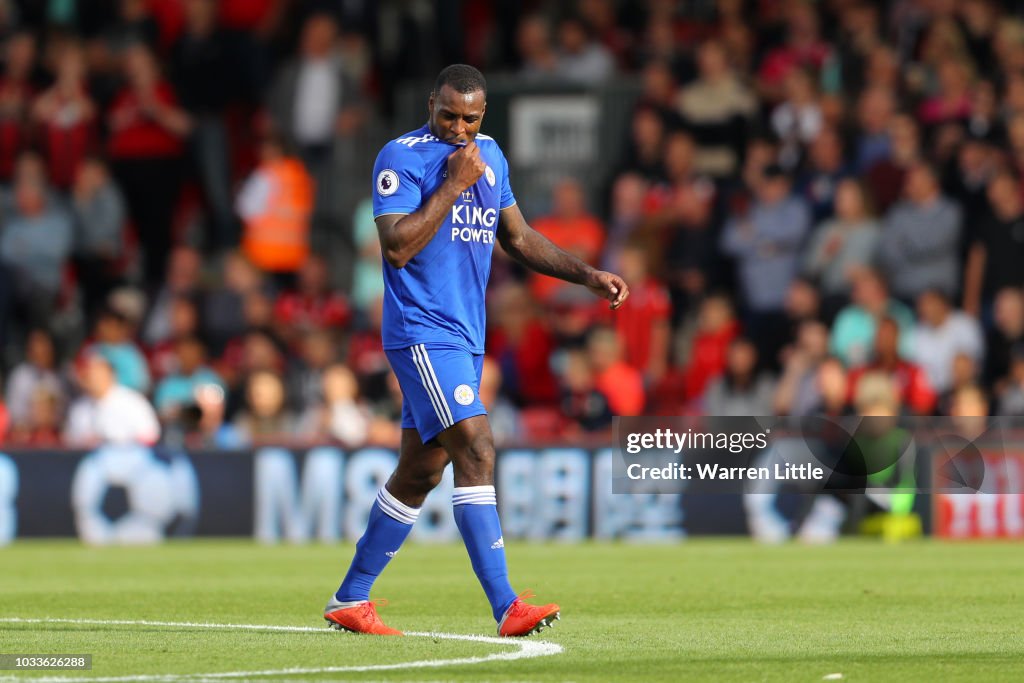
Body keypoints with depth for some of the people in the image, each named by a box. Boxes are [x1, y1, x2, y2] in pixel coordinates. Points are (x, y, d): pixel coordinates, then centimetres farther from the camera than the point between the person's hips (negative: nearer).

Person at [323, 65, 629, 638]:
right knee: (477, 451, -19)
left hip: (466, 336, 8)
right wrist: (453, 183, -20)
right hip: (423, 332, -8)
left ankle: (351, 599, 22)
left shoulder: (491, 156, 13)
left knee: (420, 472, 12)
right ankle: (507, 608, -23)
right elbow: (397, 247, -20)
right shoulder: (402, 157, -10)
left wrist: (589, 276, 14)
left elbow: (518, 237, 23)